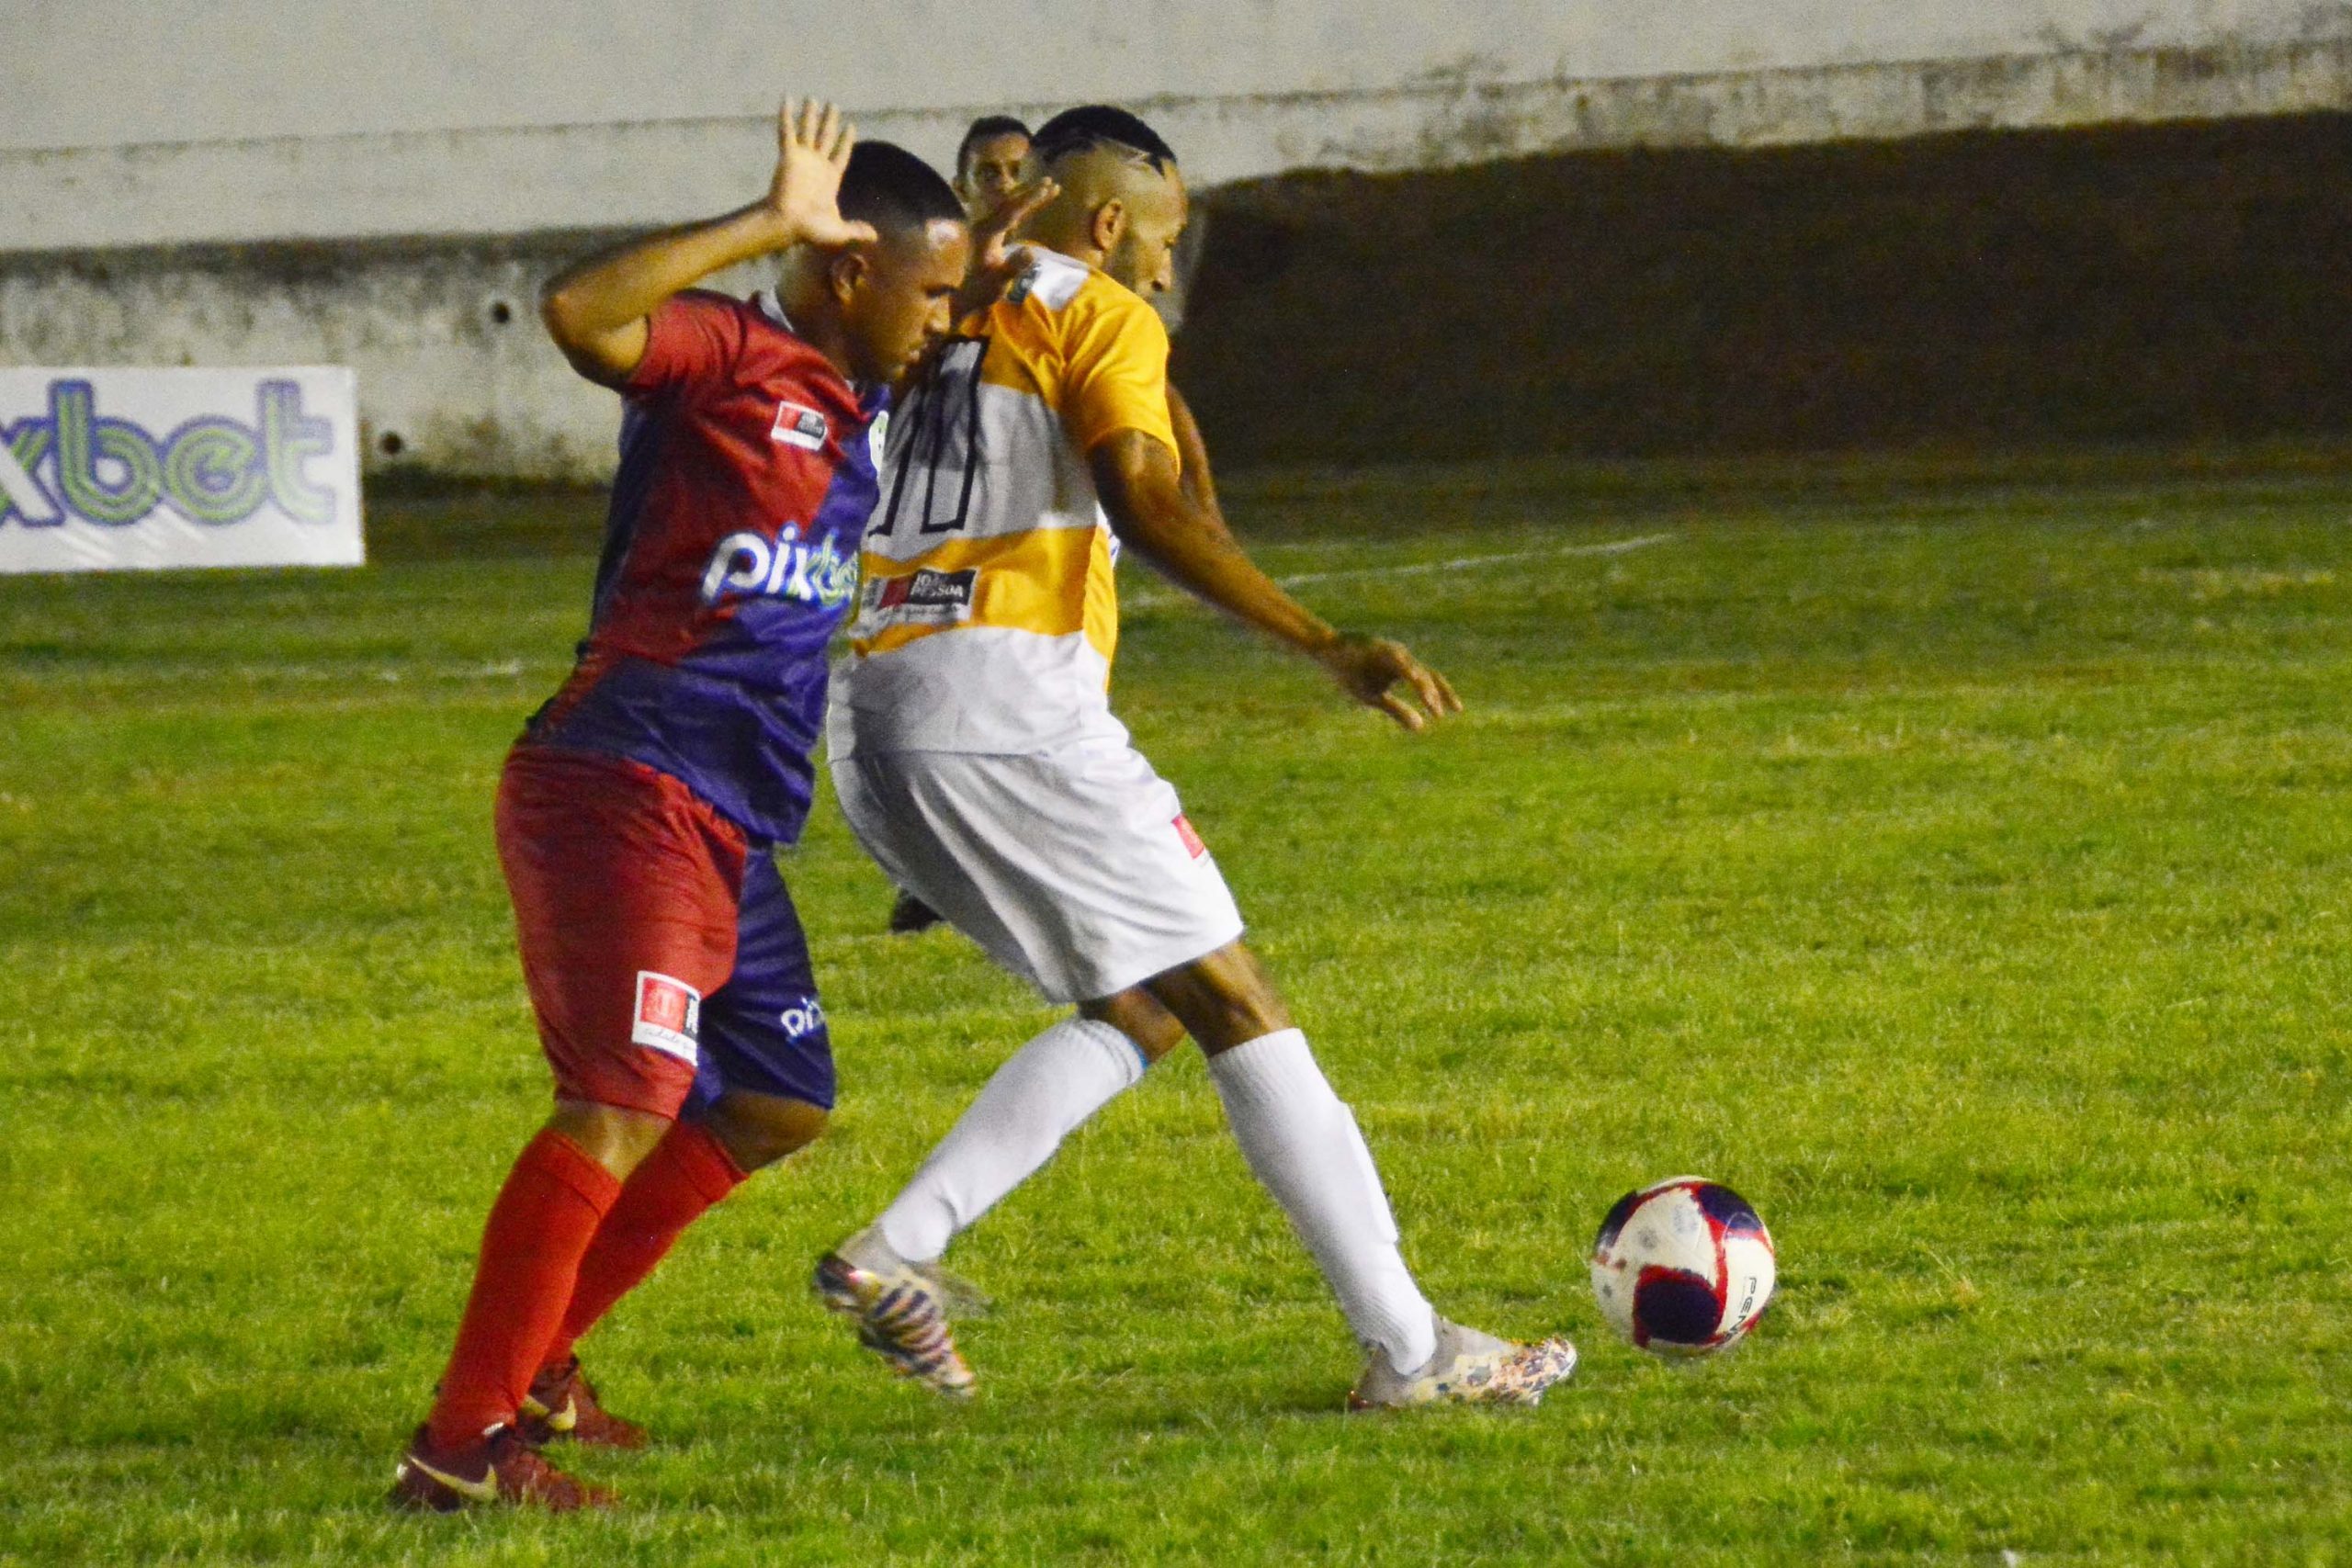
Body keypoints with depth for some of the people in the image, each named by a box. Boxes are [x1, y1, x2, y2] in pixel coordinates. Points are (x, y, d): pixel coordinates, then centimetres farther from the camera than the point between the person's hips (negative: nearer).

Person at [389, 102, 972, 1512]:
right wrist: (769, 225, -29)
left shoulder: (856, 401, 19)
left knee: (775, 1108, 19)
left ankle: (534, 1360, 27)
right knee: (627, 1105, -21)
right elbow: (580, 312, -32)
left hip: (728, 832, 10)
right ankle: (460, 1447, -22)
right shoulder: (722, 353, -10)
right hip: (623, 798, -10)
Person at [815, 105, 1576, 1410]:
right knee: (1236, 1007, -2)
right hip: (1005, 697, -8)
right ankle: (1408, 1349, -3)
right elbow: (1147, 505, -14)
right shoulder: (1099, 315, 0)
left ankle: (893, 1254, 6)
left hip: (864, 714, 8)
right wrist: (1326, 648, -18)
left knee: (1142, 1009, 18)